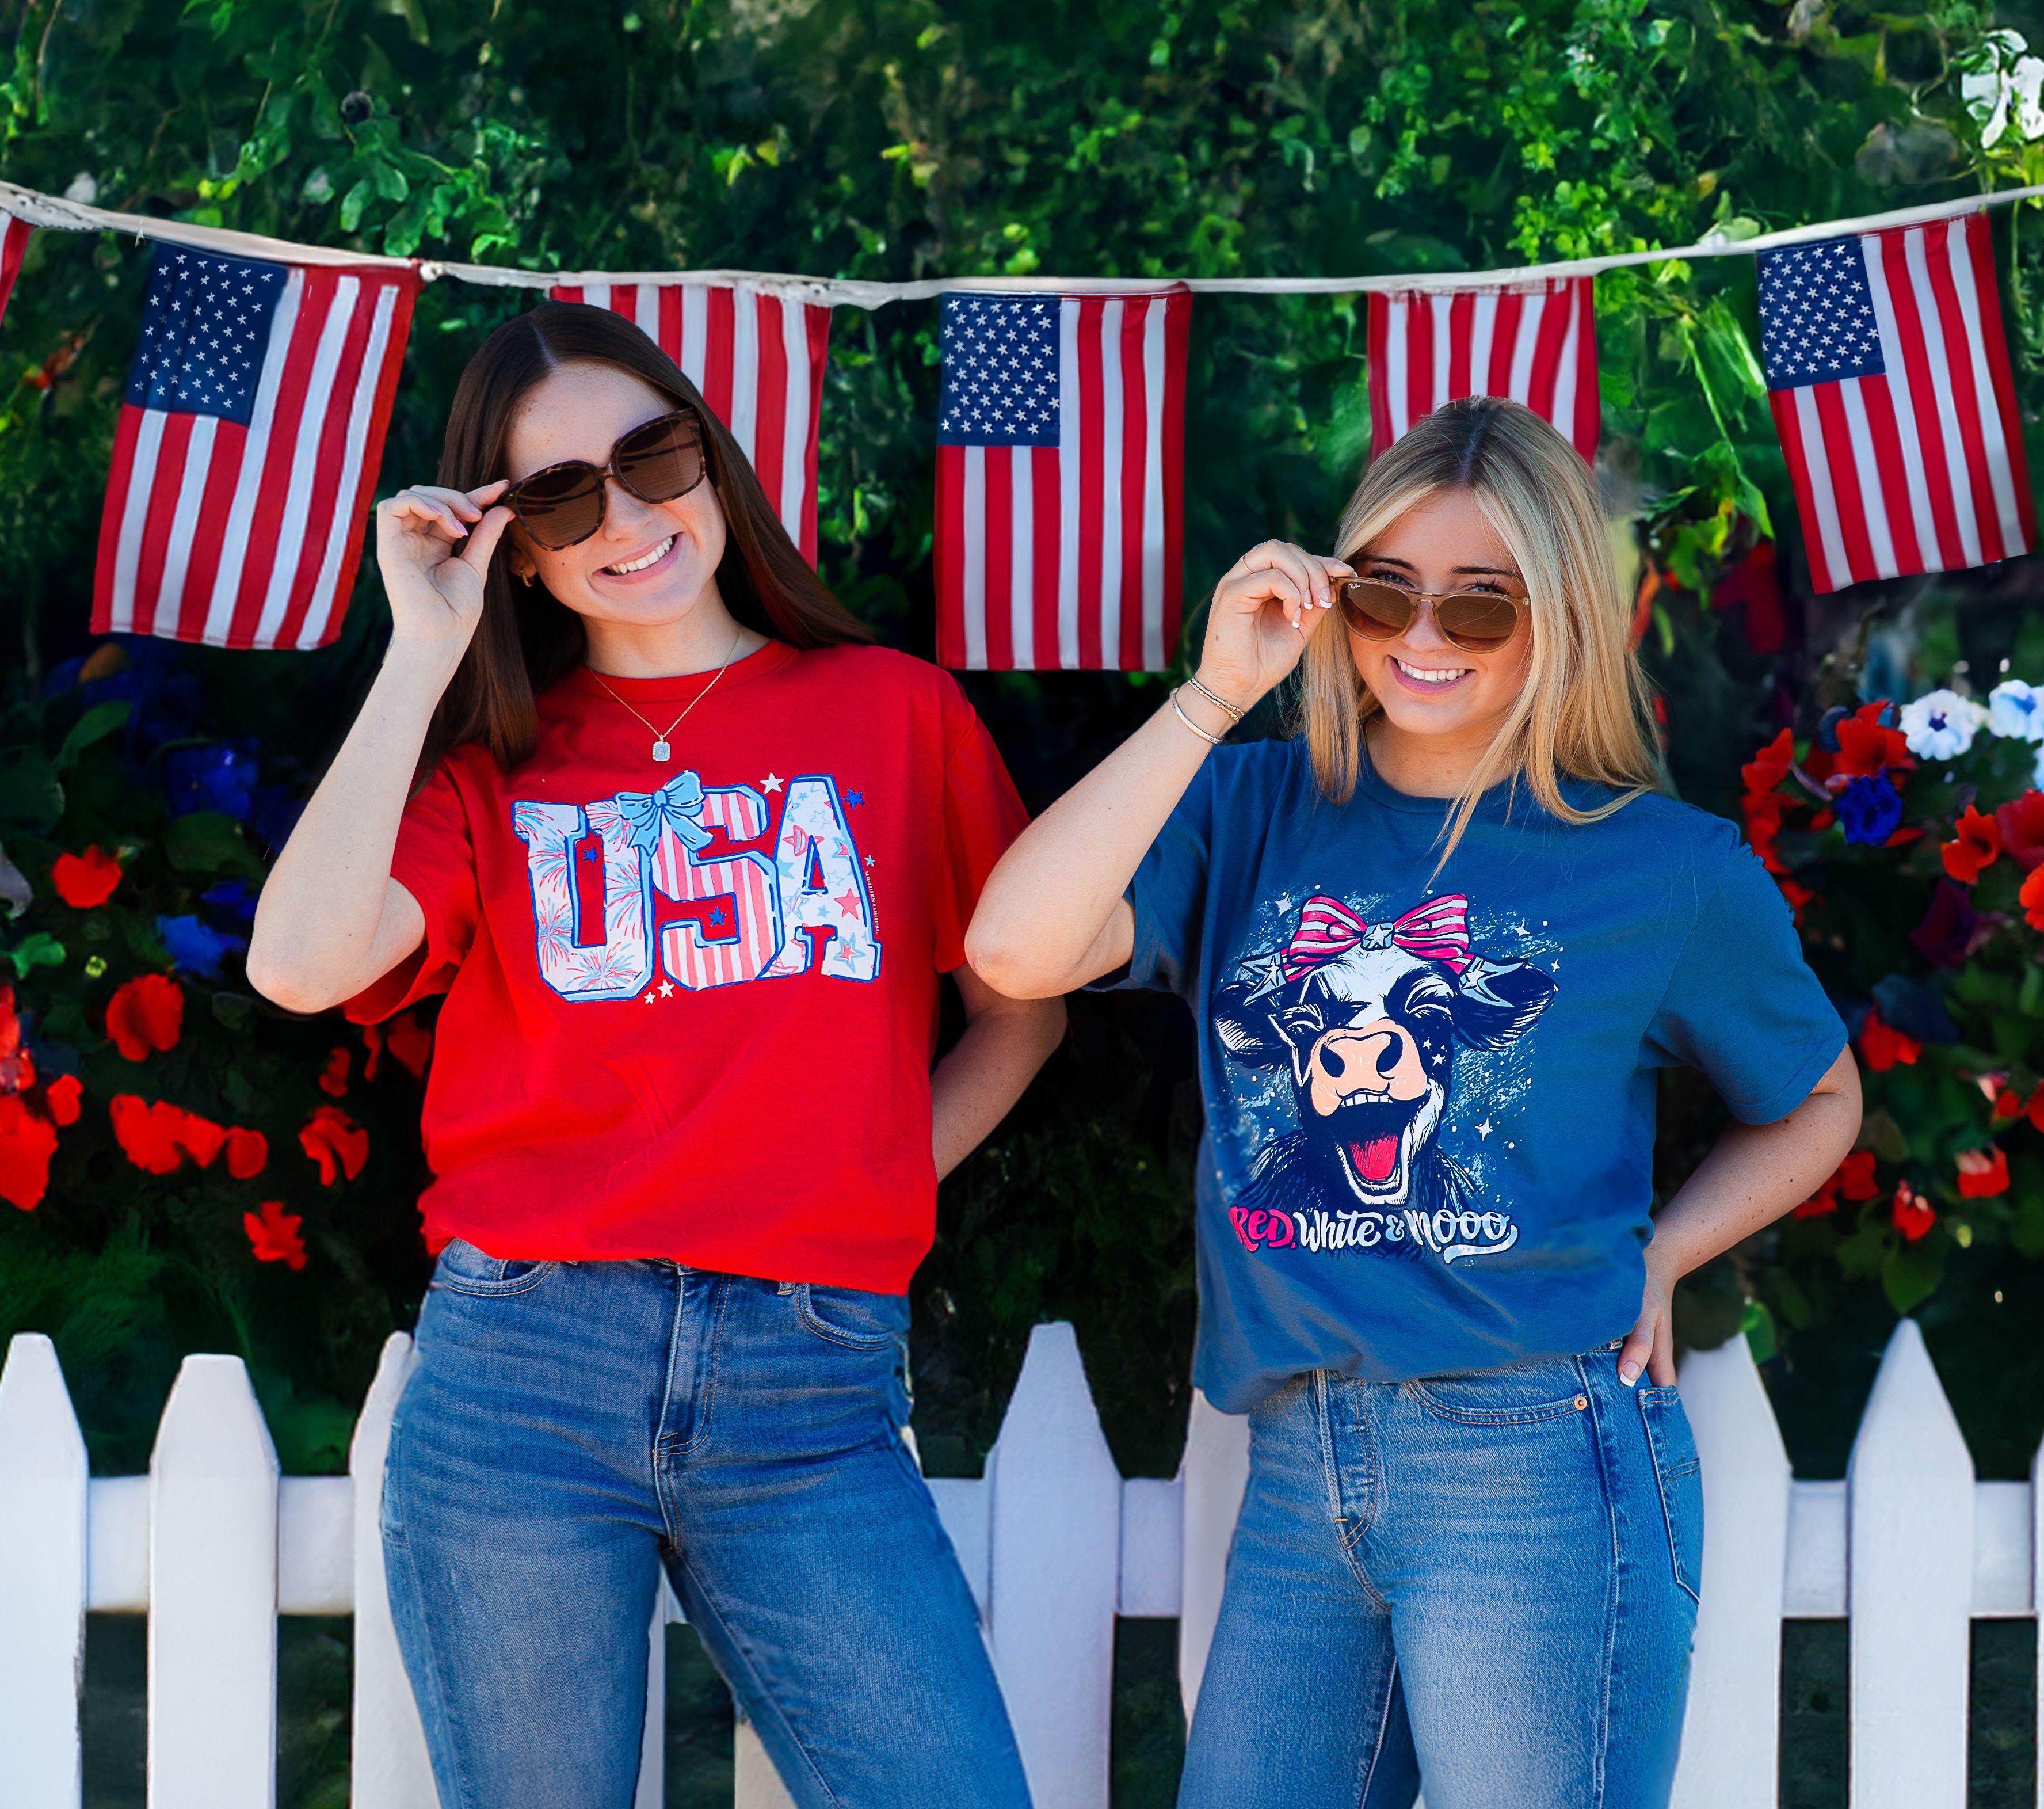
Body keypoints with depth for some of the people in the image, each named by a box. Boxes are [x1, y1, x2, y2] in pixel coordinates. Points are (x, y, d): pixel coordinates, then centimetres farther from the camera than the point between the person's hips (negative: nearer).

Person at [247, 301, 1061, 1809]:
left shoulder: (896, 712, 11)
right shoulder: (491, 762, 10)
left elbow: (1025, 1006, 16)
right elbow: (302, 963, -8)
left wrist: (876, 1180, 2)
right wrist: (427, 653, -3)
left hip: (811, 1392, 0)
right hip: (521, 1376, 0)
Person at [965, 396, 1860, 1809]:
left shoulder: (1670, 871, 2)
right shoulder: (1251, 815, 6)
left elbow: (1816, 1103, 19)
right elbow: (1018, 951, -12)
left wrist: (1654, 1258, 2)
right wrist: (1215, 695, -10)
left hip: (1537, 1465, -3)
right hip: (1301, 1475, 3)